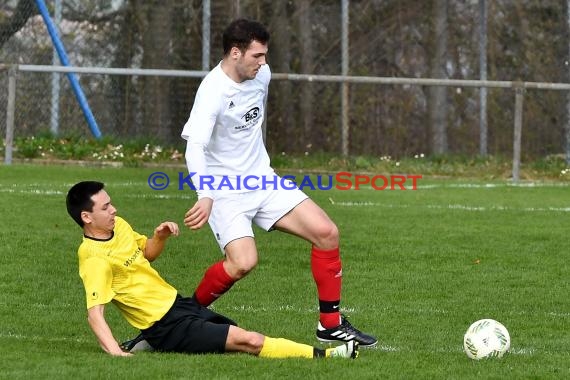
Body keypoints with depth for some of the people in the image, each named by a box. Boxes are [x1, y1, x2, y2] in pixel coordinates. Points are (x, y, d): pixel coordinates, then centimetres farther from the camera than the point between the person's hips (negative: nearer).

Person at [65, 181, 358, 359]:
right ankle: (322, 356, -14)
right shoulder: (95, 259, -21)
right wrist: (115, 352, -42)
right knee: (249, 341, -17)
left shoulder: (117, 226, 6)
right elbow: (95, 313, -28)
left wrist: (159, 237, 1)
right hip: (168, 327, -10)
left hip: (177, 304, 10)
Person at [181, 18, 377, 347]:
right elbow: (194, 148, -36)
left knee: (326, 232, -5)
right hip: (224, 190, -7)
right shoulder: (213, 92, -24)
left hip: (262, 179, 7)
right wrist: (206, 197, -51)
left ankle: (331, 324, 5)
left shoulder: (261, 74, 1)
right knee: (243, 262, -25)